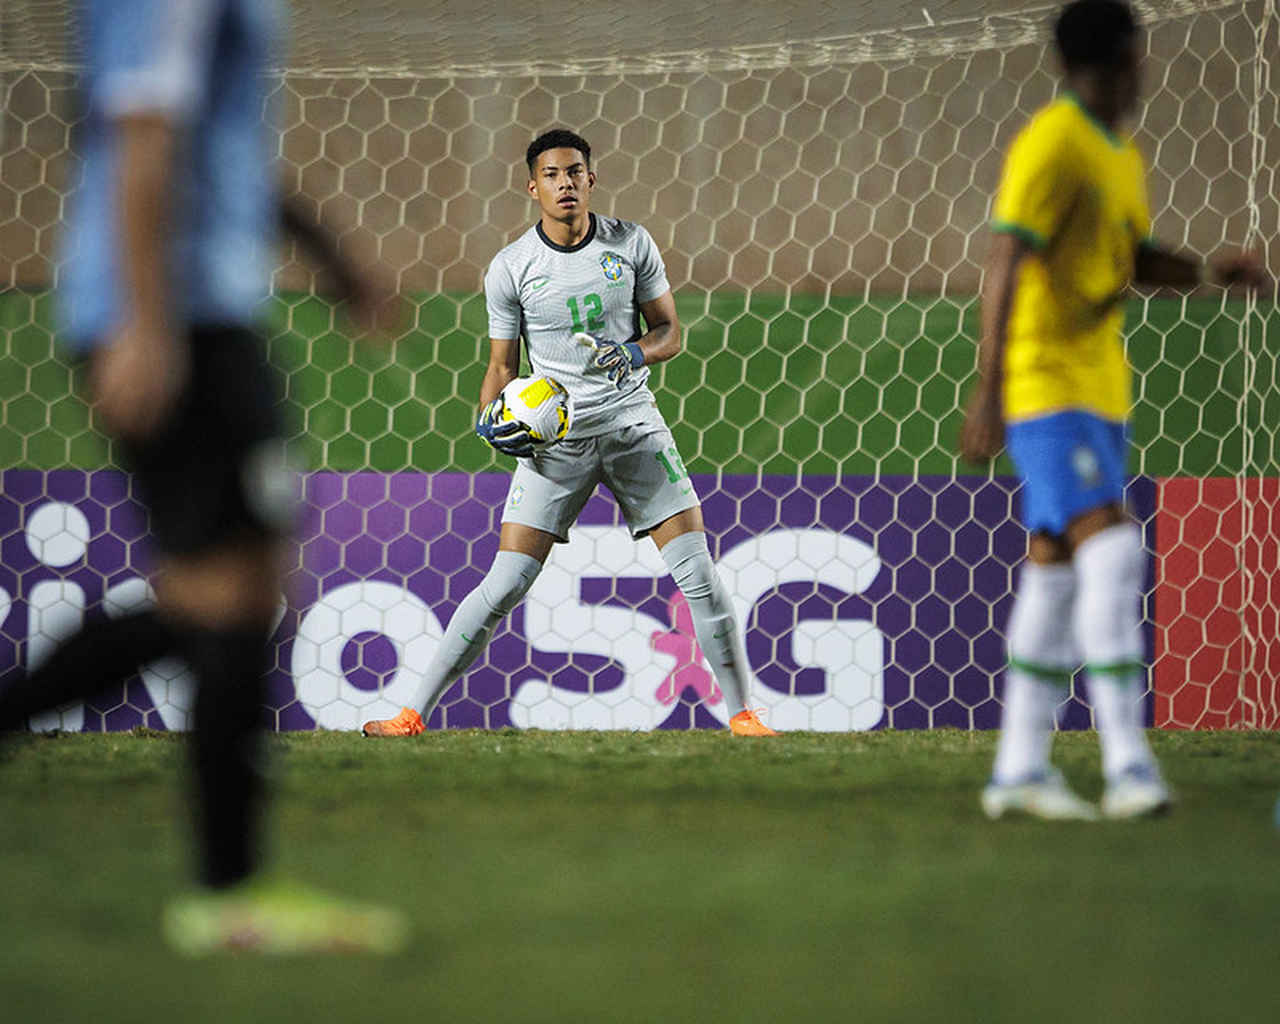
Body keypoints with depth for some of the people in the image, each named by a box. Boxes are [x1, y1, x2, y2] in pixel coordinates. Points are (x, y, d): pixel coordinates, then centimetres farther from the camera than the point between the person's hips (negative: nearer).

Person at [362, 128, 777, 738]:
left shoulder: (632, 244, 1)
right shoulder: (510, 268, -3)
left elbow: (670, 331, 9)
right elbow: (501, 366, 5)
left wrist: (636, 354, -13)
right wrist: (492, 419, -14)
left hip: (632, 421, 2)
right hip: (554, 434, -2)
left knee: (698, 573, -5)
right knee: (506, 584, -9)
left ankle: (742, 714, 5)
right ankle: (414, 713, -2)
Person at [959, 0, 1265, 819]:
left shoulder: (1122, 156, 15)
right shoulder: (1051, 147, -14)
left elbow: (1137, 259, 26)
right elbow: (1006, 267, -20)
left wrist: (1212, 272, 6)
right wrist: (989, 393, -26)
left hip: (1100, 385, 10)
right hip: (1043, 383, -10)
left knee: (1057, 570, 10)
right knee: (1110, 546, -21)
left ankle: (1020, 770, 16)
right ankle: (1129, 765, -25)